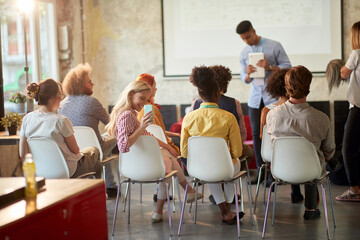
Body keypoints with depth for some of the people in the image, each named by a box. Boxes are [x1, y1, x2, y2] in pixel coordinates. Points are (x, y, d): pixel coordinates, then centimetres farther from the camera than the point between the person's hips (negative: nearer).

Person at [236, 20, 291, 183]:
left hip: (273, 97, -4)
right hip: (255, 98, 4)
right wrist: (248, 74, -7)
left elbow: (288, 67, -2)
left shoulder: (274, 46, -1)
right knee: (256, 133, 2)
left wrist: (270, 67, -17)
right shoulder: (244, 53, 12)